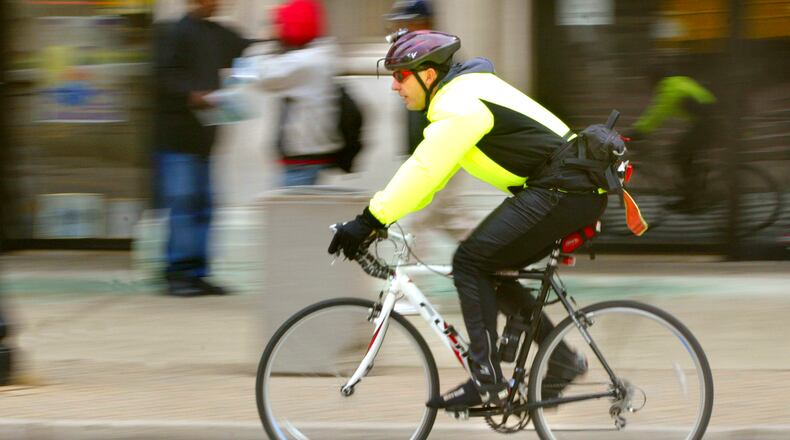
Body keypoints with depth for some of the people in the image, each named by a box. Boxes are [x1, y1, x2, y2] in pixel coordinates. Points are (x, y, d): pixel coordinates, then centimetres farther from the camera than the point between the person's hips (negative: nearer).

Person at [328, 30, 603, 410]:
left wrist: (370, 220, -19)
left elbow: (423, 170, -20)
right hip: (581, 192, 10)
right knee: (491, 269, 15)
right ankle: (562, 360, 18)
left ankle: (486, 381, -14)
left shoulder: (460, 106, -14)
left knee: (471, 262, -11)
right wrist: (377, 215, 14)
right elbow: (427, 169, 20)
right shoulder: (462, 92, 19)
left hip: (560, 191, -10)